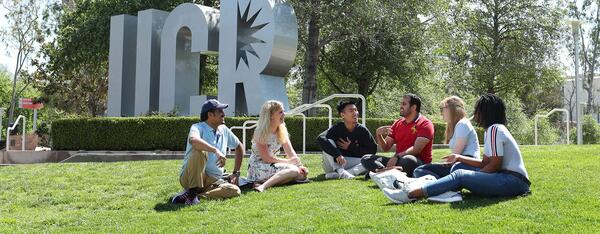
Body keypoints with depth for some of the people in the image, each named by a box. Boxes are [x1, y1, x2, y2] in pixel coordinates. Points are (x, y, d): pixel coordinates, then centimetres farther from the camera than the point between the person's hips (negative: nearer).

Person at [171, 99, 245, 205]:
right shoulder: (198, 127, -7)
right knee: (200, 151, -33)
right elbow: (193, 140, -33)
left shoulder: (224, 130, 12)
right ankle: (192, 191, -23)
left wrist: (236, 173, 19)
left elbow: (239, 147, 27)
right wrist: (216, 150, -41)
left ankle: (197, 194, -20)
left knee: (235, 191, -23)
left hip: (213, 180, 5)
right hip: (190, 177, -5)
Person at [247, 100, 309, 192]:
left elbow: (291, 152, 3)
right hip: (257, 167, -8)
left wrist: (300, 165, -13)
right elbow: (266, 158, -18)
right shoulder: (262, 133, -15)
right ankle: (263, 186, -39)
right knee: (293, 170, -27)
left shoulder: (281, 131, 7)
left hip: (273, 164, 8)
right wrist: (288, 161, -16)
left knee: (302, 173, -12)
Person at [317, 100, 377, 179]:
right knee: (328, 143, -22)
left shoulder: (362, 130, -2)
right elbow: (320, 139, -29)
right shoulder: (337, 128, -11)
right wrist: (337, 154, -40)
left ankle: (336, 174, -38)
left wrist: (350, 148, -9)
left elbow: (373, 149, -2)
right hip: (335, 164, -2)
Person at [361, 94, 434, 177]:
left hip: (419, 164, -6)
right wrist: (378, 134, -4)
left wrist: (397, 156, -29)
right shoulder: (397, 123, 15)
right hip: (397, 161, 6)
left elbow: (416, 149, -18)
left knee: (408, 160, -42)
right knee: (366, 159, -11)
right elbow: (386, 148, 15)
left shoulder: (425, 124, -5)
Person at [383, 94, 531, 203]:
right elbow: (485, 163, 19)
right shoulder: (494, 129, 22)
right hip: (508, 178, 10)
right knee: (459, 169, 5)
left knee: (460, 176, -19)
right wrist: (460, 158, 20)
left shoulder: (494, 129, -10)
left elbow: (495, 166, -15)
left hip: (513, 181, -10)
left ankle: (412, 194, -28)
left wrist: (473, 177, -5)